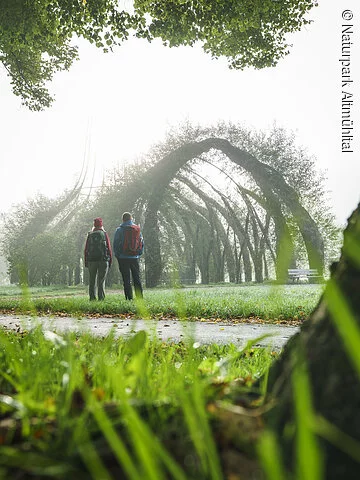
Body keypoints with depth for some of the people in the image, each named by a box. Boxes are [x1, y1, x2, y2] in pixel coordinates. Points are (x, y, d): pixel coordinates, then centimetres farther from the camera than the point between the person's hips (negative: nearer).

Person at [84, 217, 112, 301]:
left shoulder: (90, 235, 6)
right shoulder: (104, 234, 1)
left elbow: (86, 249, 6)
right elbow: (109, 248, -2)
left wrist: (86, 262, 11)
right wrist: (110, 260, 3)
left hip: (91, 260, 2)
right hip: (103, 260, -2)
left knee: (92, 281, 8)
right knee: (101, 281, 0)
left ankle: (92, 298, 6)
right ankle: (101, 298, -3)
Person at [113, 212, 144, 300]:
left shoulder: (120, 230, -4)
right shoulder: (137, 229, 6)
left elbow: (115, 244, -3)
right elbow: (142, 243, 10)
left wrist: (117, 255, 7)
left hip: (124, 258, -3)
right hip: (135, 258, 3)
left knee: (126, 280, 1)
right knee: (137, 279, 9)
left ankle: (129, 298, -2)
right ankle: (140, 298, 8)